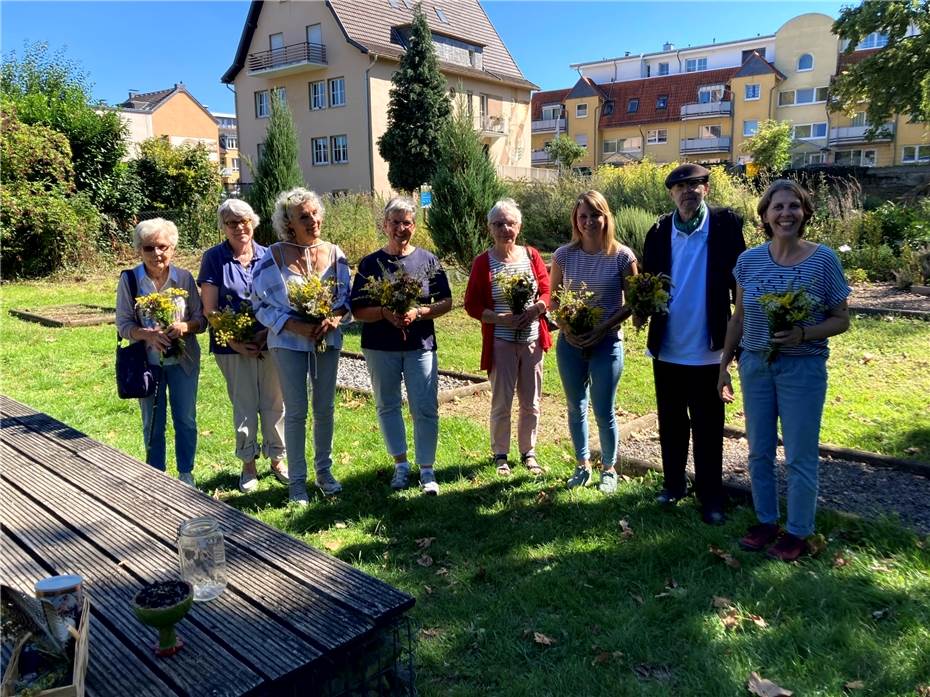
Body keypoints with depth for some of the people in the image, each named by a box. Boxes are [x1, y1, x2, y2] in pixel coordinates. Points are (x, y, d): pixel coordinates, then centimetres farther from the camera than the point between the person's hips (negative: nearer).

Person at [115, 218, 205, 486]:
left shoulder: (184, 278, -4)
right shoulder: (129, 280, -6)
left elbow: (201, 318, -1)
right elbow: (123, 324, -5)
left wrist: (184, 327, -22)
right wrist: (149, 335, -24)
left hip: (183, 360, 0)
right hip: (148, 361, 0)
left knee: (186, 420, 9)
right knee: (152, 423, 12)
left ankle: (186, 474, 26)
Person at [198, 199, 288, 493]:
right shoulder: (214, 258, -2)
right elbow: (209, 309, -5)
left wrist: (267, 332, -12)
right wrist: (233, 342, -13)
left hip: (270, 342, 2)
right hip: (234, 346, -2)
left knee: (274, 403, 9)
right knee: (244, 406, 8)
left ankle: (277, 459, 25)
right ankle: (248, 464, 23)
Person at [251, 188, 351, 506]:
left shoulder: (334, 254, 0)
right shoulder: (274, 256, -9)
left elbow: (345, 298, 5)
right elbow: (261, 304, -8)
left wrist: (333, 319, -16)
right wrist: (296, 326, -20)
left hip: (327, 341, 3)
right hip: (289, 343, -3)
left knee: (325, 409, 11)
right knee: (296, 412, 3)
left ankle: (324, 470, 29)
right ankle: (297, 480, 16)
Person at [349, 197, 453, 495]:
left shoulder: (428, 261, 2)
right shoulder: (370, 263, 1)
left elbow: (446, 302, 1)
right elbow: (358, 310, -2)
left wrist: (418, 312, -16)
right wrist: (384, 313, -21)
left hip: (420, 345, -1)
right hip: (380, 347, 1)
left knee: (426, 409, -2)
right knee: (388, 406, 11)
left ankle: (427, 470, 11)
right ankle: (400, 464, 27)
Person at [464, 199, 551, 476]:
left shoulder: (531, 255, 3)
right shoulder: (483, 262, -4)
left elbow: (547, 292, 5)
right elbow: (472, 304, -4)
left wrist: (536, 309, -16)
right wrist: (501, 318, -18)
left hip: (532, 340, 3)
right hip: (500, 342, -3)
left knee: (531, 403, 11)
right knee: (501, 403, 3)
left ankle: (528, 453, 27)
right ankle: (500, 455, 21)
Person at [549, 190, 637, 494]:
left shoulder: (622, 256, -8)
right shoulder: (564, 255, -1)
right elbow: (552, 298, 6)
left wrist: (603, 327, -15)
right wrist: (565, 327, -10)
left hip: (607, 343, -3)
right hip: (570, 343, 3)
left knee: (604, 412, 3)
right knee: (576, 408, 13)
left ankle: (609, 469, 25)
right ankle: (583, 465, 32)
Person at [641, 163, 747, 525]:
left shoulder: (726, 224, -5)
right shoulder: (659, 231, 2)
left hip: (707, 349, -3)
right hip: (667, 347, 3)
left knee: (708, 428, 7)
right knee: (671, 424, 16)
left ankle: (710, 497, 21)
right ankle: (673, 484, 33)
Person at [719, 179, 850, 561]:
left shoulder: (824, 259, -8)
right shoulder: (749, 260, 0)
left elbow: (841, 319, -2)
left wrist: (803, 334, -20)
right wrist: (724, 365, 9)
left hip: (803, 368, -3)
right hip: (755, 365, 3)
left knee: (800, 457, 5)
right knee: (759, 452, 12)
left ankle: (797, 531, 23)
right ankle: (766, 521, 31)